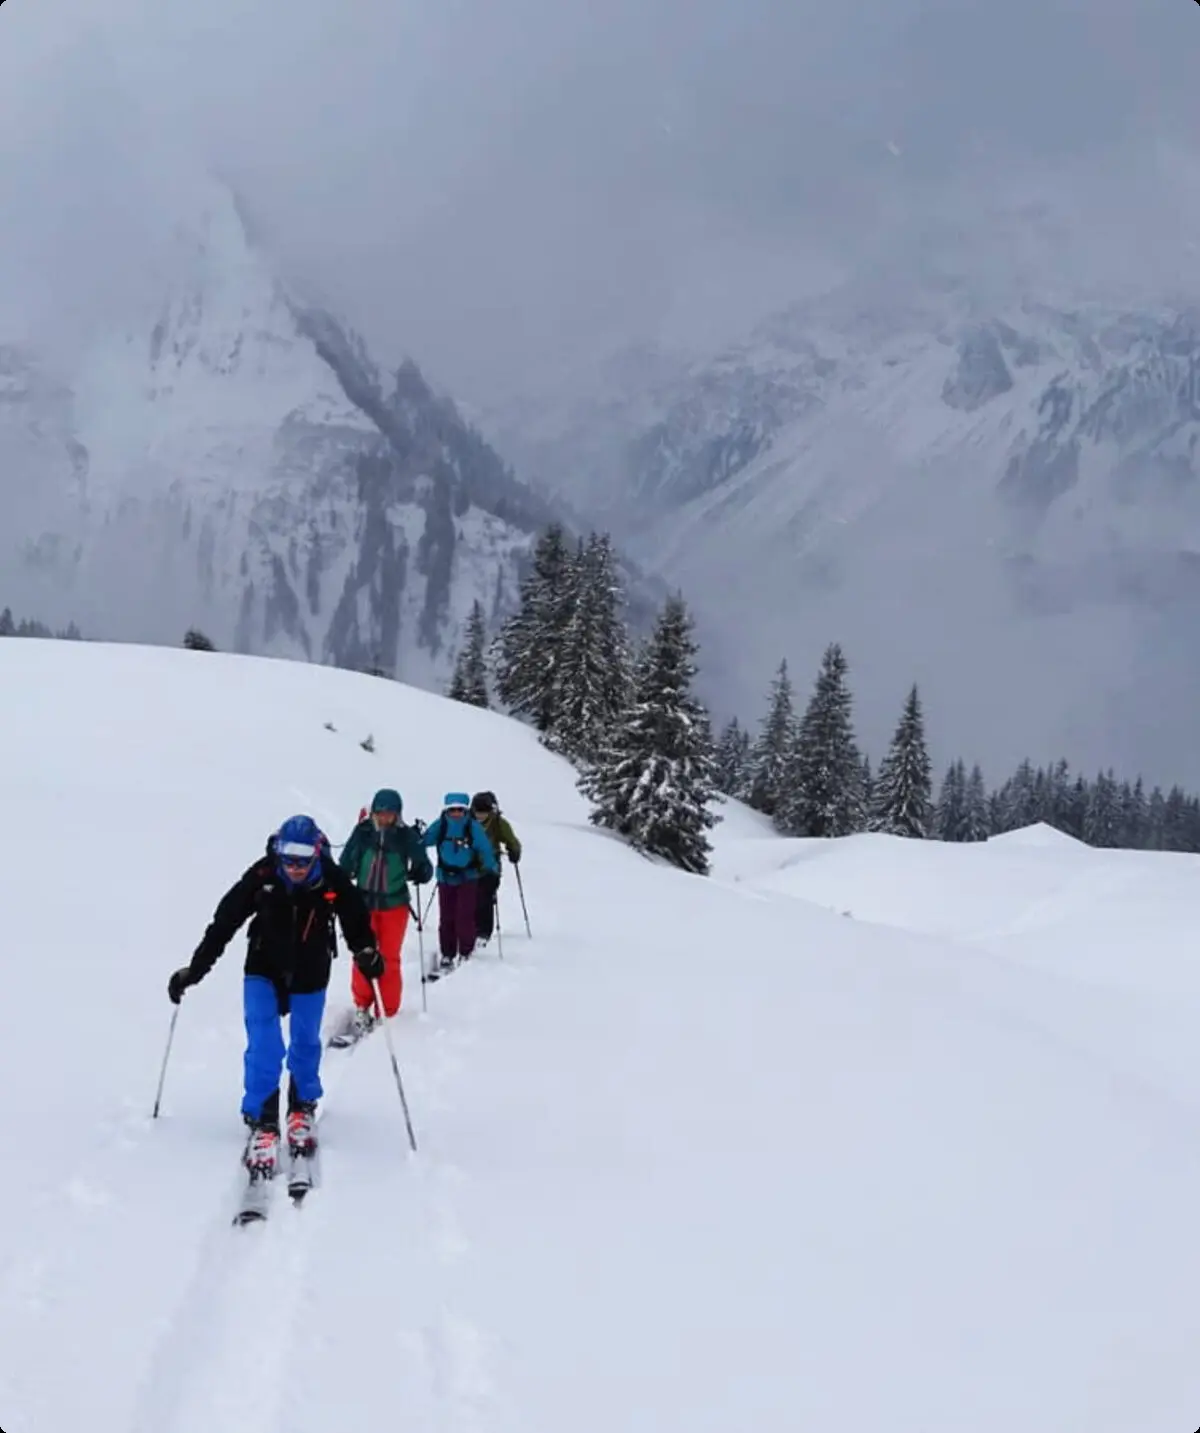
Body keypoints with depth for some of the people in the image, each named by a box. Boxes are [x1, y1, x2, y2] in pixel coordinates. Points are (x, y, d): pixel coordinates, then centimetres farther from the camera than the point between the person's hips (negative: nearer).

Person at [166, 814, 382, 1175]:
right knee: (264, 1047, -12)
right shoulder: (262, 877, -24)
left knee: (306, 1044, 16)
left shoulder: (333, 882, -23)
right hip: (264, 972, -1)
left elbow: (357, 920, -10)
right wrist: (194, 969, -15)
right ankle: (262, 1123, 0)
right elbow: (224, 923, -15)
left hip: (310, 977, 1)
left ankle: (302, 1111, 38)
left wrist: (366, 951, -30)